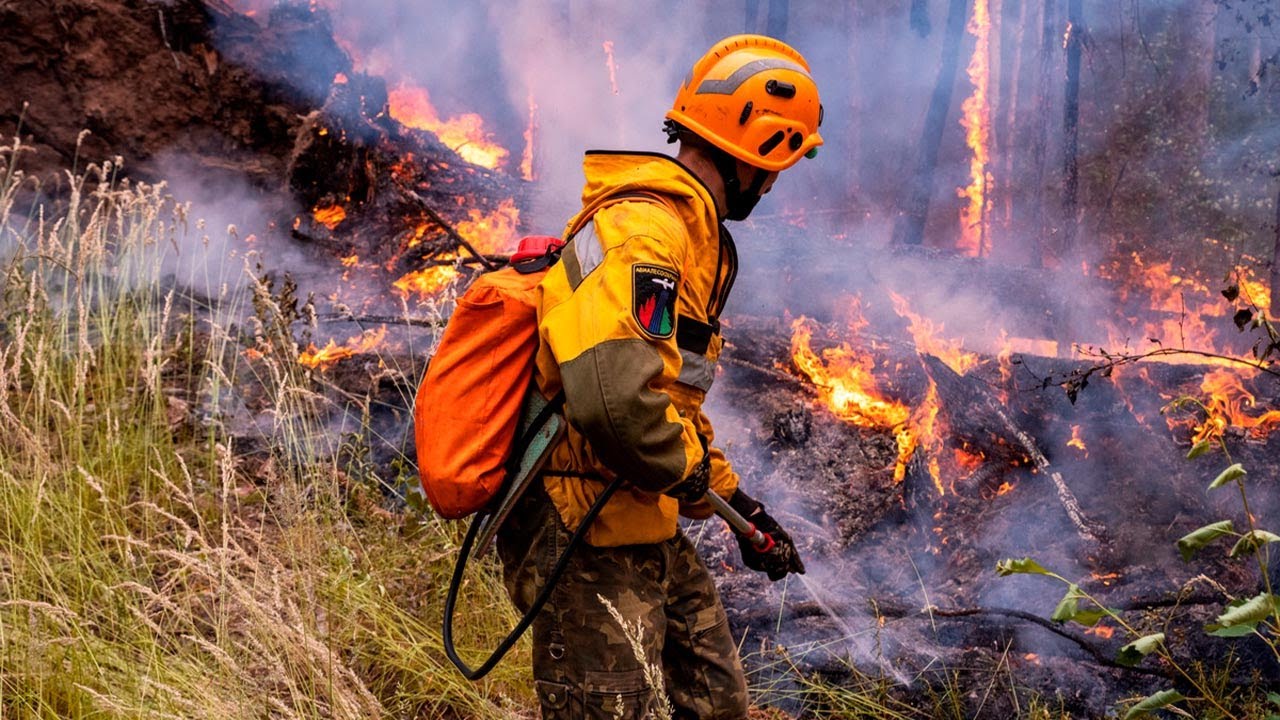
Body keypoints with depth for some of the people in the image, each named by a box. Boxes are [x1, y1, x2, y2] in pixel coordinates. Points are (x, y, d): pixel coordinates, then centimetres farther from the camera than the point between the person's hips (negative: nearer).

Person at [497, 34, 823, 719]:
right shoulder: (645, 230, -21)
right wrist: (687, 471, -16)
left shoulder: (687, 229, 14)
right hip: (592, 544, -11)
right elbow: (615, 397, -35)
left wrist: (738, 506, 23)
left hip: (647, 534, 11)